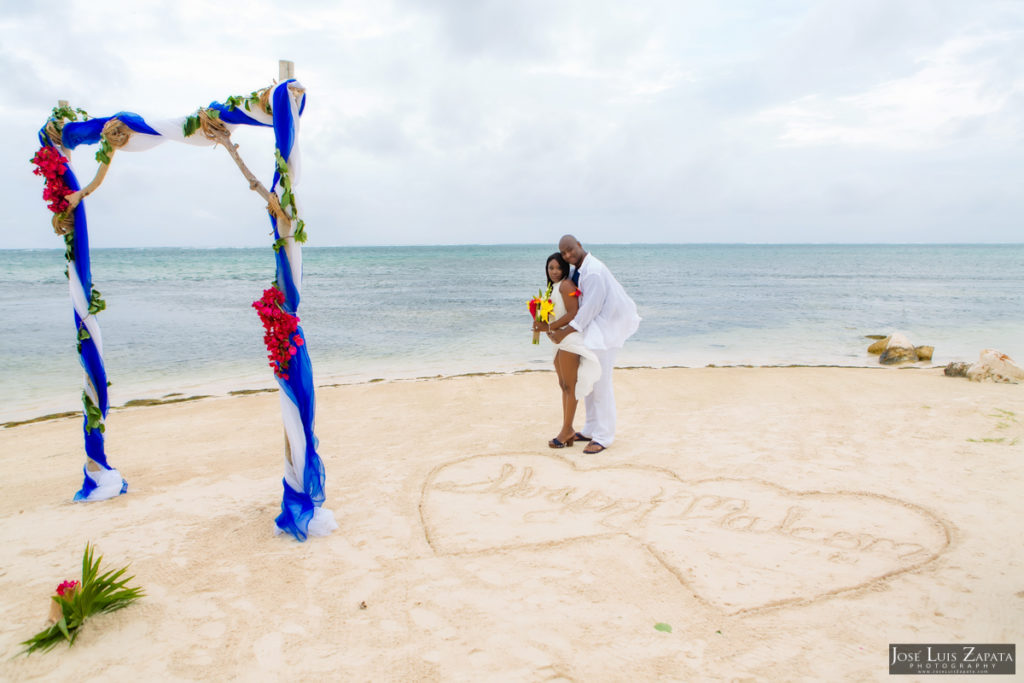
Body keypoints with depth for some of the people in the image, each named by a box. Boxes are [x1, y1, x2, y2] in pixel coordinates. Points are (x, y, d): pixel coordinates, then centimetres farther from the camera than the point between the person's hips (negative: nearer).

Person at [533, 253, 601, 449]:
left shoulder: (566, 285, -10)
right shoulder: (553, 288, 20)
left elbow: (573, 313, -18)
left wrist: (548, 327, -18)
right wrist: (540, 324, 2)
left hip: (570, 338, -10)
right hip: (560, 341, 11)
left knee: (570, 386, -5)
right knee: (563, 386, 12)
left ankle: (567, 430, 0)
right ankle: (568, 430, 17)